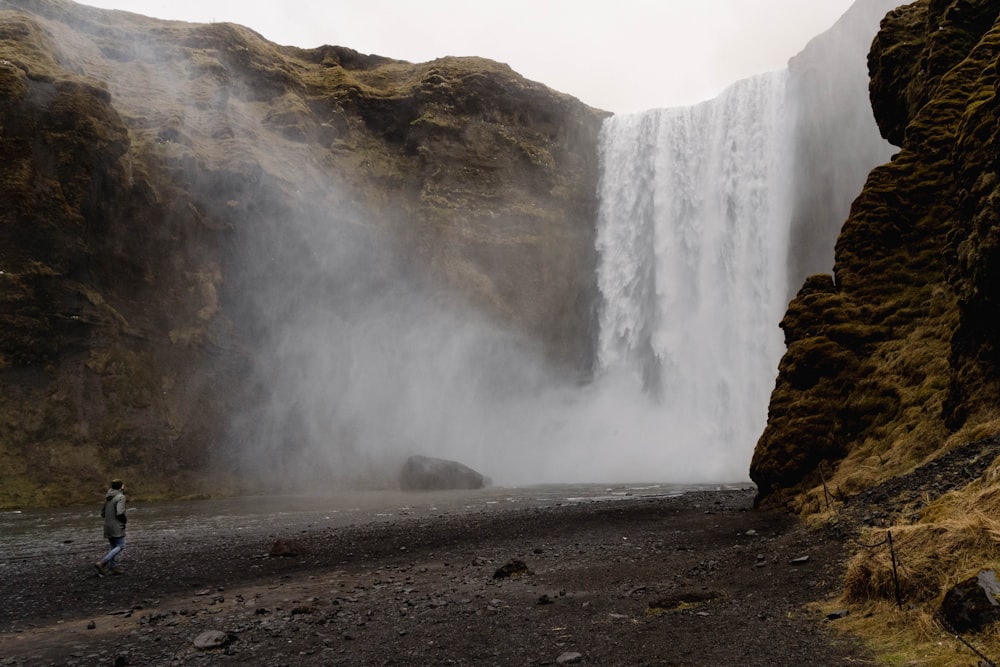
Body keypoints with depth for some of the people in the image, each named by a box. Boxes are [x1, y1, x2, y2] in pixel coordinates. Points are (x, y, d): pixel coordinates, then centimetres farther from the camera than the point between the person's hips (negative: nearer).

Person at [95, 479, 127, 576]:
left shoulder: (108, 498, 12)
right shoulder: (120, 497, -13)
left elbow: (102, 513, 17)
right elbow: (120, 513, -22)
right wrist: (125, 519, -4)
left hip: (108, 526, 8)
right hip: (117, 527, -8)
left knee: (114, 547, 14)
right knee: (120, 546, -5)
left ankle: (113, 568, 9)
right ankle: (101, 563, -17)